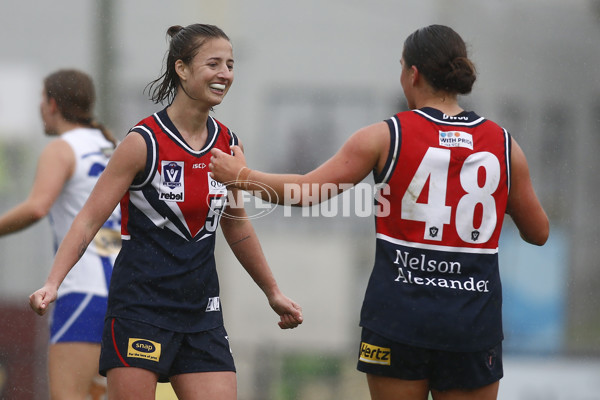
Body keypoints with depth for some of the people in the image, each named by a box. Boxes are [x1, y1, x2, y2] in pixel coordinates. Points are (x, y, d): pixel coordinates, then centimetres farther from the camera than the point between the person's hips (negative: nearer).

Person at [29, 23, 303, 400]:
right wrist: (52, 284, -21)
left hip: (202, 312, 6)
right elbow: (90, 218, -9)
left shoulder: (228, 144, 7)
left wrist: (273, 292, 28)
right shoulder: (144, 142, -9)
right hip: (141, 308, -5)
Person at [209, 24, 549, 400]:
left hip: (401, 315, -2)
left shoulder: (387, 136, -5)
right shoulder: (503, 144, 2)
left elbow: (306, 192, -5)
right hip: (475, 319, 2)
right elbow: (538, 232, 11)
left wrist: (240, 175, 10)